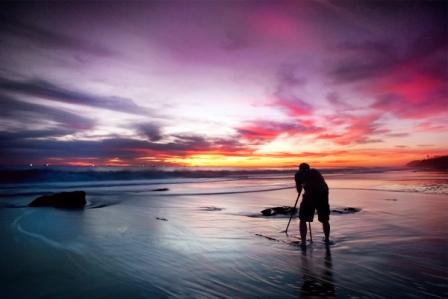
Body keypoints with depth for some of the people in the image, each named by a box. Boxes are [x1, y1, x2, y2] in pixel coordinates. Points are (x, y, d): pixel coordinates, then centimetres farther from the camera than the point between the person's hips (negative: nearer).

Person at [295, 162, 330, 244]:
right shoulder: (316, 171, 29)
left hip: (310, 194, -4)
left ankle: (303, 242, 2)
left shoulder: (298, 174, 18)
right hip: (324, 192, 4)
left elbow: (299, 190, 23)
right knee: (325, 220, 23)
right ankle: (327, 240, 37)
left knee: (303, 220, 10)